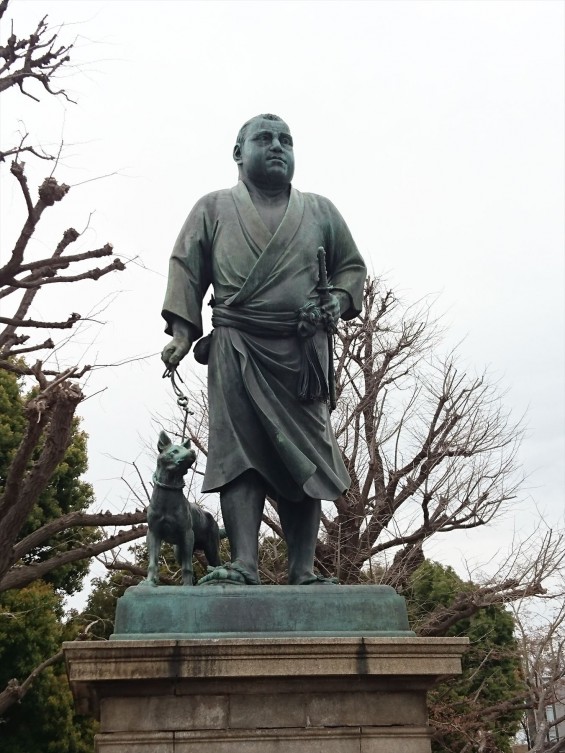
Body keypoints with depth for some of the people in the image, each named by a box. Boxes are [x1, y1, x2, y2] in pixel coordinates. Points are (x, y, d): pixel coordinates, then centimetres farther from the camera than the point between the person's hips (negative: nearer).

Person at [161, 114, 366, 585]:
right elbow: (186, 268, 9)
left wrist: (339, 301, -1)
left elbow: (352, 266, 20)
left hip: (303, 352, 2)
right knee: (240, 455, -11)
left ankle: (303, 571, 1)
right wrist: (182, 330, -4)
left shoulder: (320, 211, 19)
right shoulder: (214, 209, 15)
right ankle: (243, 565, -12)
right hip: (238, 348, -2)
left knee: (307, 457, -3)